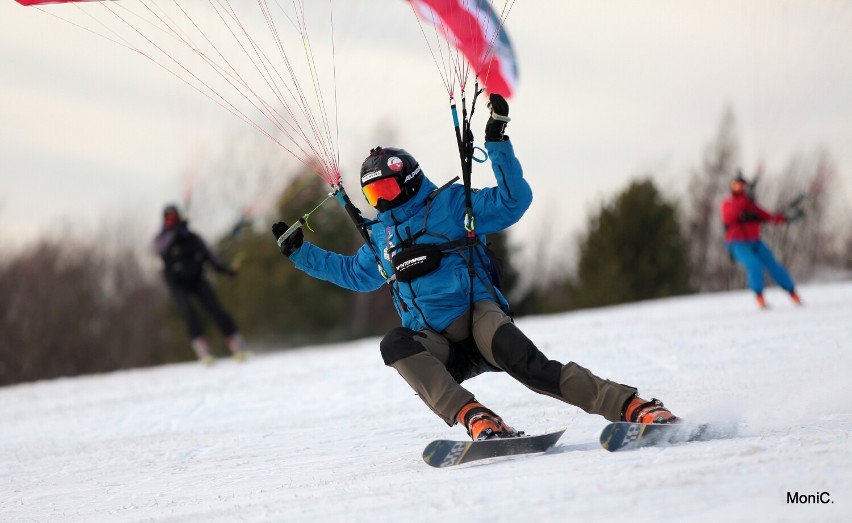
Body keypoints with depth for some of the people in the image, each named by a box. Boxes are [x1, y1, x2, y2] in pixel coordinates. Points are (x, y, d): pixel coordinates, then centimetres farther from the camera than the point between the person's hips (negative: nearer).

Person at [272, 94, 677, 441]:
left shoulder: (450, 204, 8)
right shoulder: (381, 236, 24)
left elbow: (515, 200, -1)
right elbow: (354, 273, 43)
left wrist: (497, 144, -10)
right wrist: (299, 252, 39)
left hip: (477, 314, -4)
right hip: (435, 348, 4)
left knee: (528, 366, -36)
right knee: (394, 344, -33)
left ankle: (632, 408, -39)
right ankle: (471, 415, -50)